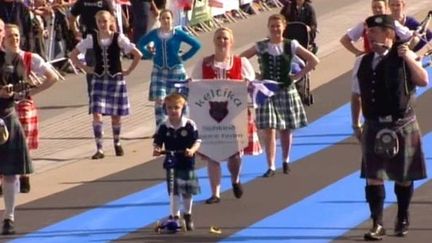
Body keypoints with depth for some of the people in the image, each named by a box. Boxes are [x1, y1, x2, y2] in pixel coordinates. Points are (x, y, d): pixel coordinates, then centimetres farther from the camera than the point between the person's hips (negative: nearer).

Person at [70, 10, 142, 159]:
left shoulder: (118, 38, -9)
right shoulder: (91, 39, -3)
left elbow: (137, 54, -8)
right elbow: (73, 55, 5)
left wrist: (128, 71, -7)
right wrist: (86, 68, -1)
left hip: (116, 80, -1)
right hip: (99, 80, 1)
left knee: (116, 116, 8)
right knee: (97, 115, -11)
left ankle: (117, 143, 33)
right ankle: (99, 149, -7)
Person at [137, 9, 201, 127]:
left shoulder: (178, 34, -7)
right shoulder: (154, 34, 0)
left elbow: (196, 45, -4)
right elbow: (141, 44, 17)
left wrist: (184, 57, -5)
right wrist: (150, 55, 5)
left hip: (175, 70, -1)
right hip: (159, 70, 1)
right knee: (159, 100, -8)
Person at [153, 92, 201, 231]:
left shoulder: (189, 125, -8)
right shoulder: (163, 127, -4)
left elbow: (197, 141, -7)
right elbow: (157, 142, 0)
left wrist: (192, 150, -26)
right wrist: (156, 150, -21)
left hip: (187, 163, 0)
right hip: (171, 164, 0)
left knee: (187, 192, 11)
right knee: (173, 191, 0)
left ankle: (188, 216, 30)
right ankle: (174, 216, 8)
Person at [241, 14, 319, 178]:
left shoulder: (291, 45, -2)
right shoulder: (261, 47, 0)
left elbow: (314, 61, 0)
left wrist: (297, 76, -5)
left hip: (286, 91, 0)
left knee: (286, 130, 11)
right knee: (269, 131, -7)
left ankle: (285, 161, 32)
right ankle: (271, 167, -5)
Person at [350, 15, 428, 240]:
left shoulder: (403, 57, -4)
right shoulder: (362, 62, 6)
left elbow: (423, 81, -16)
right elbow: (356, 95, 14)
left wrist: (409, 59, -25)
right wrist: (356, 124, 13)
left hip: (402, 126, -2)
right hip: (374, 127, 2)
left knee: (403, 176, 10)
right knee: (373, 177, -5)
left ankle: (402, 219, 28)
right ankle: (377, 224, -1)